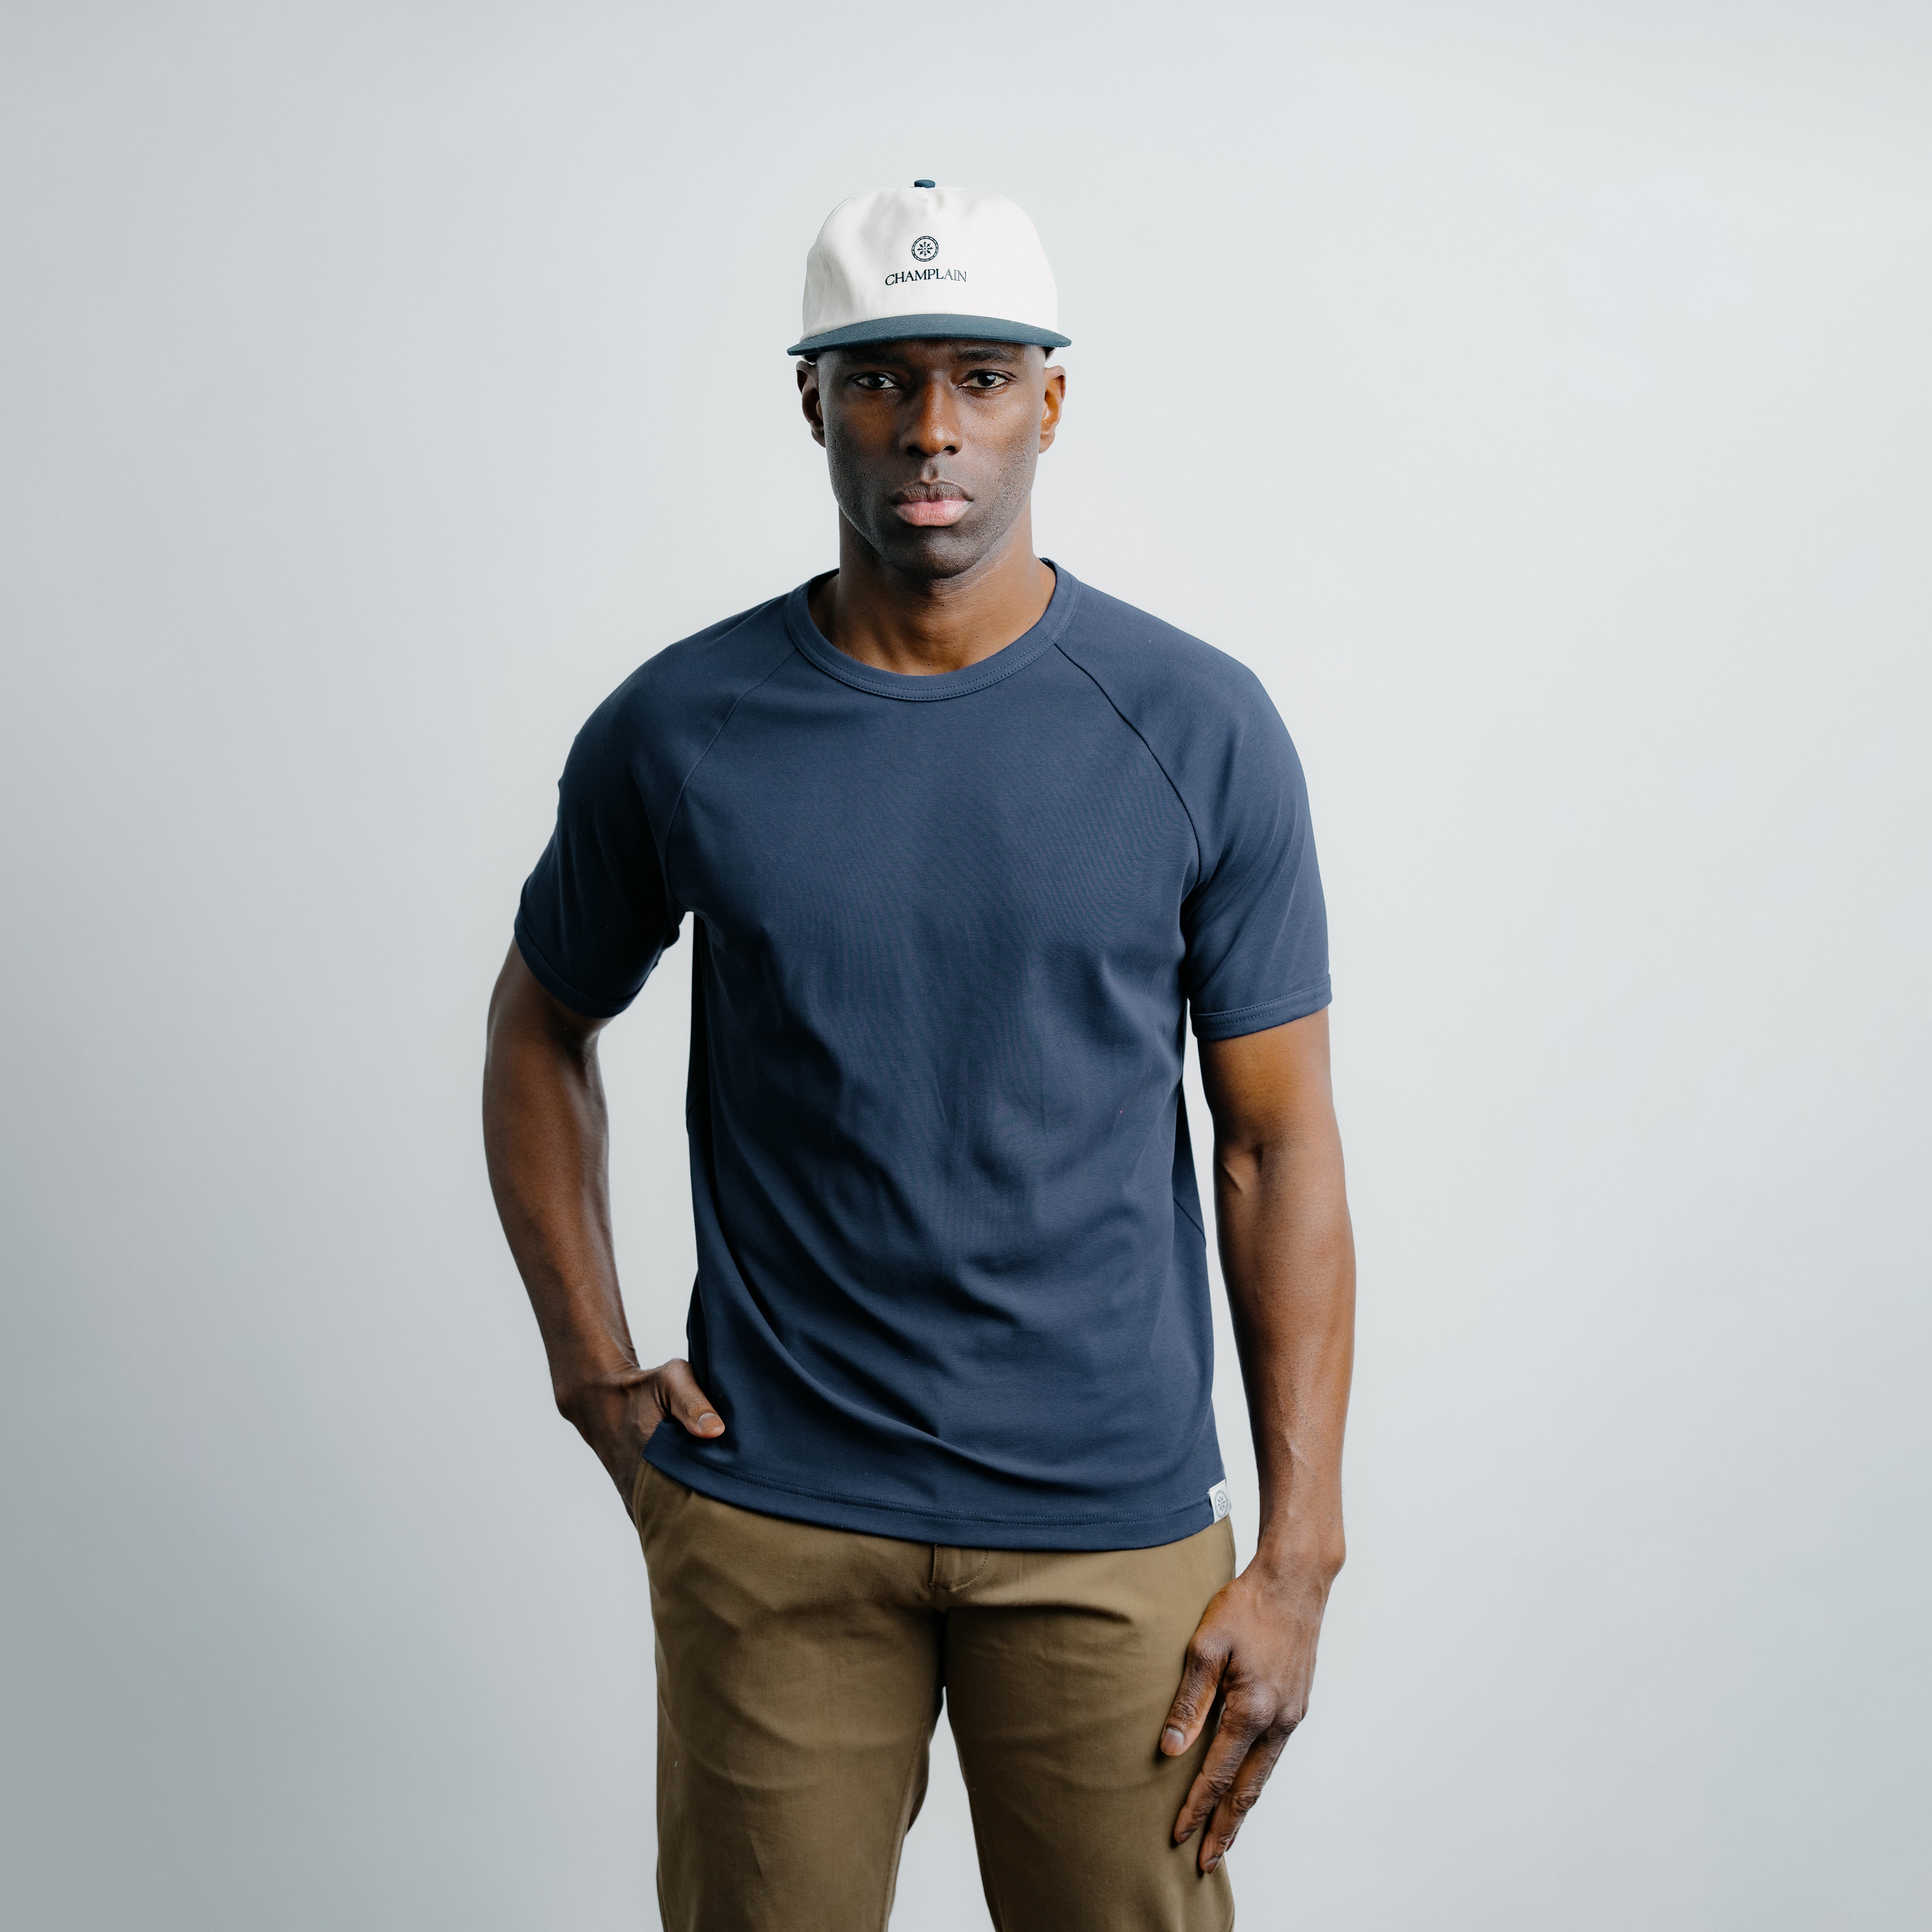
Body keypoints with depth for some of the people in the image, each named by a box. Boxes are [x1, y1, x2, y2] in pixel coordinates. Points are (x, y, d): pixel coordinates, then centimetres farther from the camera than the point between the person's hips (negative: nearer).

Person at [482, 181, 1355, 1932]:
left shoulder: (1201, 731, -5)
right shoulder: (675, 732, -3)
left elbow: (1281, 1142, -2)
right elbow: (541, 1032, 13)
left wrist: (1301, 1559, -5)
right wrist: (591, 1362, 3)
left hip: (1110, 1522, 0)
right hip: (771, 1517, 1)